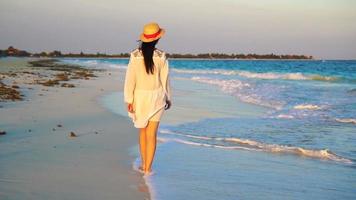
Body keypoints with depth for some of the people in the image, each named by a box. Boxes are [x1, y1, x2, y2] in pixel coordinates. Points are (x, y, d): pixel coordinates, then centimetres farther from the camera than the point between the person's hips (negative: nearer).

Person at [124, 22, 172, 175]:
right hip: (156, 97, -1)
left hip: (139, 96, 1)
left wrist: (129, 100, -2)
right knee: (151, 134, 2)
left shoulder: (135, 56, -7)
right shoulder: (161, 56, -9)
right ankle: (148, 168, 1)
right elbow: (165, 79, -2)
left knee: (143, 131, 18)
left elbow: (130, 79, -7)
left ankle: (143, 164, 25)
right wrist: (168, 98, 10)